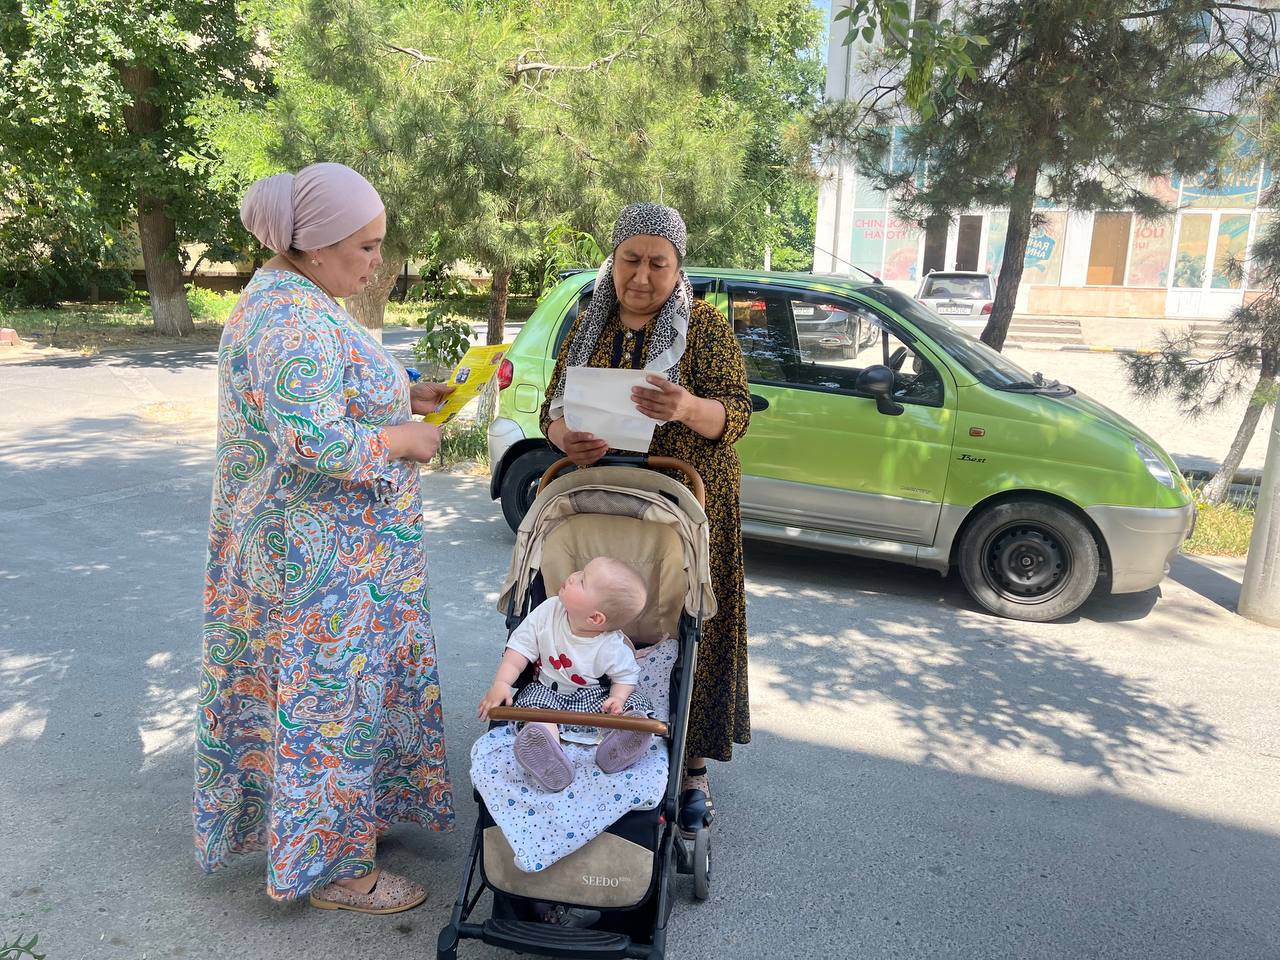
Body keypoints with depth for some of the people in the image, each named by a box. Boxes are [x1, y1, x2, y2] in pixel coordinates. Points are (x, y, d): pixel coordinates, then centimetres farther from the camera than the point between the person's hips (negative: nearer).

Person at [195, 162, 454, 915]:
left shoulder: (291, 299, 10)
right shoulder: (295, 320, -23)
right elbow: (315, 443, -30)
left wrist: (403, 398, 8)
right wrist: (404, 441, -16)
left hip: (325, 542, 10)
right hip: (323, 554, -10)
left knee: (334, 684, 20)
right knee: (330, 691, 2)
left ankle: (352, 811, 38)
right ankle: (332, 866, 20)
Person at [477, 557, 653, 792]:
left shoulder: (613, 647, -20)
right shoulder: (548, 611, -14)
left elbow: (625, 676, -7)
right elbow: (520, 648, -9)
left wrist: (617, 698, -30)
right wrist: (501, 683, -22)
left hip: (593, 696, -1)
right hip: (546, 691, 1)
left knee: (637, 703, -22)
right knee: (533, 702, -31)